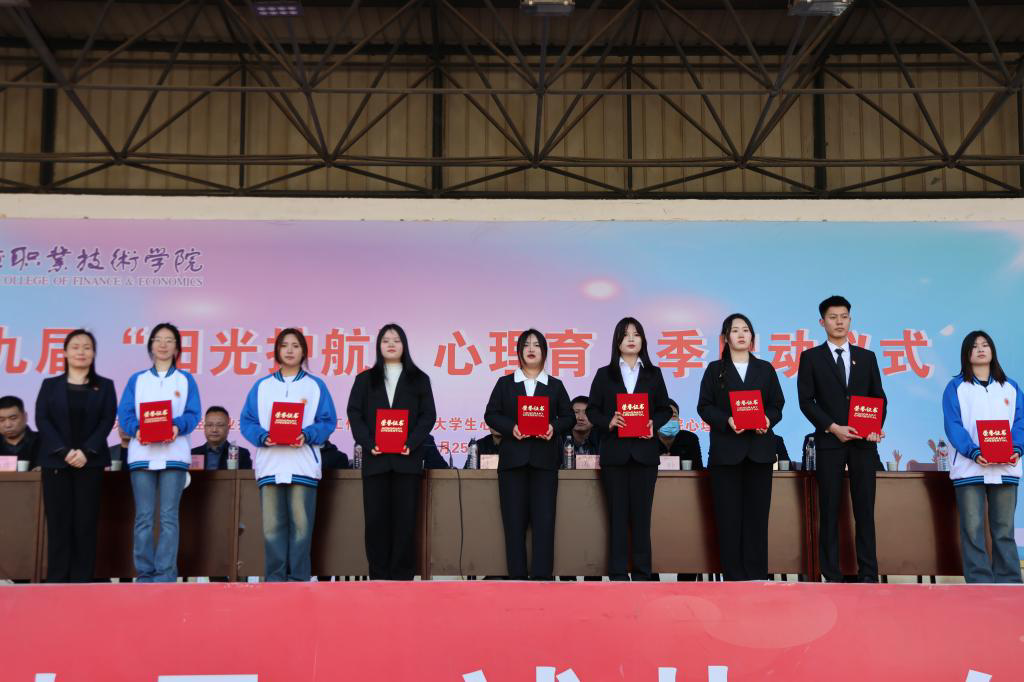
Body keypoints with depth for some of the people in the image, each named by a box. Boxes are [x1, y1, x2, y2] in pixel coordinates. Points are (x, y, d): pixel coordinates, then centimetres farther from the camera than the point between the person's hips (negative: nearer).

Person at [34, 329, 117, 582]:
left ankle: (82, 581, 2)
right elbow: (42, 420, 0)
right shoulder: (50, 385, 11)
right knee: (58, 523, -1)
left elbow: (107, 421, 0)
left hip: (90, 462, 0)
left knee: (85, 523, -2)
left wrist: (86, 451, -14)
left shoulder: (104, 386, 10)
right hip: (56, 462, 0)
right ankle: (57, 580, 3)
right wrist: (64, 451, -13)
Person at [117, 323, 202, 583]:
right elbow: (124, 413, 4)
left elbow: (193, 414, 1)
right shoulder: (136, 380, 15)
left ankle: (165, 575, -5)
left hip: (174, 453, -1)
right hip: (142, 452, 1)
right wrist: (136, 429, -17)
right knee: (144, 517, -1)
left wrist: (178, 426, -20)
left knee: (169, 517, -5)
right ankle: (145, 575, 4)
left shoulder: (186, 380, 12)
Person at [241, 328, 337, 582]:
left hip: (303, 464, -1)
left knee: (301, 524, -4)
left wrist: (308, 435, -14)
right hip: (270, 464, 1)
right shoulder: (261, 386, 14)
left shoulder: (316, 386, 10)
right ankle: (274, 578, 6)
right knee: (272, 526, 0)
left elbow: (328, 421, 3)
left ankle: (299, 578, 3)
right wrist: (262, 436, -11)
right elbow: (247, 421, 8)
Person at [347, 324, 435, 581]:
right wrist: (368, 443, -11)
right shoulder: (365, 379, 12)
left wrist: (411, 444, -11)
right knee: (375, 518, 0)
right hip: (375, 458, 1)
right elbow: (354, 413, 4)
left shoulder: (419, 379, 11)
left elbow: (428, 415, 4)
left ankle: (402, 575, 4)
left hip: (407, 458, -1)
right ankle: (379, 575, 6)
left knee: (405, 518, -1)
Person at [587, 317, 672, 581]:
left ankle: (642, 572, 9)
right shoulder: (604, 374, 7)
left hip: (644, 452, 1)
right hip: (614, 452, 0)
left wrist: (654, 424, -9)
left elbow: (665, 409, 10)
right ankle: (618, 573, 7)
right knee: (618, 513, 3)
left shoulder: (653, 374, 10)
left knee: (642, 513, 2)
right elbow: (592, 410, 5)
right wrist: (608, 422, -14)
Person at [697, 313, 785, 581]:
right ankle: (734, 574, 3)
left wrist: (768, 419, -11)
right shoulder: (715, 369, 7)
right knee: (728, 513, -2)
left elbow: (777, 405, 10)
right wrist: (727, 421, -15)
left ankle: (756, 574, 6)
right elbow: (704, 407, 1)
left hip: (760, 449, 2)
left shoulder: (765, 368, 12)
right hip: (726, 449, -1)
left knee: (757, 511, 1)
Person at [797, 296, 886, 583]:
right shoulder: (811, 357, 5)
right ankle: (832, 576, 4)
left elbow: (879, 397, 11)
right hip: (829, 442, -2)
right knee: (829, 511, 0)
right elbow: (806, 401, -1)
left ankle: (868, 574, 5)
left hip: (864, 442, 2)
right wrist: (833, 428, -12)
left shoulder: (867, 357, 13)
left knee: (865, 509, 1)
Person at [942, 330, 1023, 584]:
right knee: (972, 528, -6)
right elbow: (953, 426, -3)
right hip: (969, 468, -2)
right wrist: (974, 453, -18)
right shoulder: (955, 387, 7)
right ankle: (980, 584, -3)